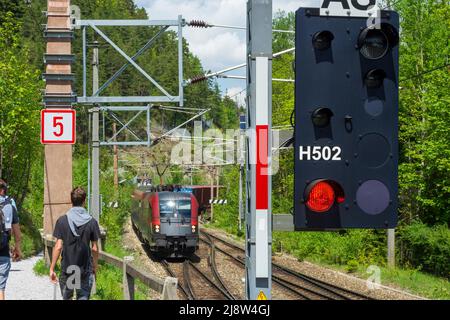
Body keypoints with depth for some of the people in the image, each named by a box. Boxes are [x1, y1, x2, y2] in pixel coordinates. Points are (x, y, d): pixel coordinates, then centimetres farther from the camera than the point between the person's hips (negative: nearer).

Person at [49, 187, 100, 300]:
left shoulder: (62, 221, -5)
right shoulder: (91, 222, -4)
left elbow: (58, 247, -8)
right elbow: (94, 249, -2)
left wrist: (52, 268, -2)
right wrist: (95, 267, 11)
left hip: (67, 269, 0)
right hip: (85, 270, 0)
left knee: (67, 297, 15)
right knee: (83, 297, 3)